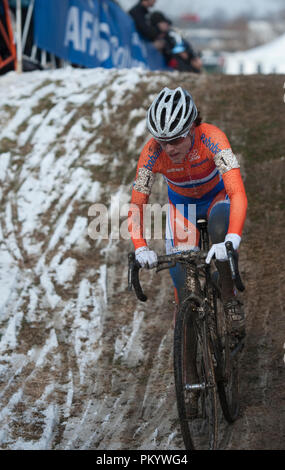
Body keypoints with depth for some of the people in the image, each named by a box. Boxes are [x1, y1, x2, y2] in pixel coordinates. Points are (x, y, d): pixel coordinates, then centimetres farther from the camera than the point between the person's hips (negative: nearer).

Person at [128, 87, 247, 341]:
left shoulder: (211, 138, -37)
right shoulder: (152, 152, -30)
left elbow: (238, 193, -46)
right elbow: (136, 206, -27)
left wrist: (232, 241, -61)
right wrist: (141, 248, -44)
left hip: (217, 196, -2)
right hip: (182, 204, 2)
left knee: (219, 228, -35)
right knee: (181, 271, -14)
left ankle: (229, 298, -15)